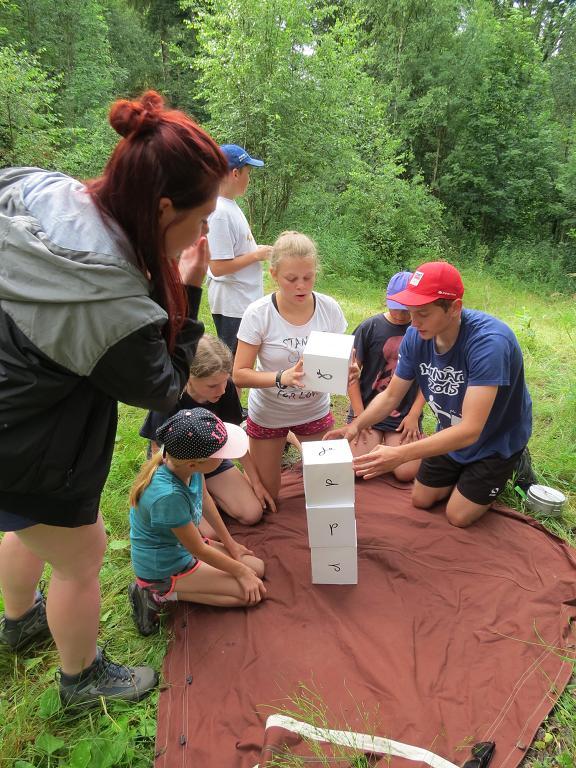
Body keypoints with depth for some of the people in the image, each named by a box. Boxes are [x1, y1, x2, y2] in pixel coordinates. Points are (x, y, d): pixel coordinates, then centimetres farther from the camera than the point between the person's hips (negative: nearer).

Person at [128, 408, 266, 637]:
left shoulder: (183, 459, -17)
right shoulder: (168, 496, -37)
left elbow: (205, 500, 4)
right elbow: (198, 549, -21)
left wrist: (230, 543, 11)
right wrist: (241, 571, -8)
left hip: (181, 547, 8)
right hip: (164, 568, -8)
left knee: (257, 568, 6)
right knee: (252, 592, -11)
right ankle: (160, 594, -5)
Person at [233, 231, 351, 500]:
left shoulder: (329, 308, -16)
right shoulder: (258, 314, -23)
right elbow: (239, 375, -21)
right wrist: (282, 378, -37)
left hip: (315, 411, 2)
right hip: (268, 414, -2)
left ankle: (296, 440, 42)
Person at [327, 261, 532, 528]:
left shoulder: (489, 341, -39)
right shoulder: (416, 336, -20)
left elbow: (470, 430, -42)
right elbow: (391, 395, -9)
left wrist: (400, 454, -50)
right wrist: (356, 425, -27)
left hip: (496, 439, -5)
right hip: (451, 433, 5)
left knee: (458, 516, 5)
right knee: (421, 501, 14)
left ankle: (510, 465, 25)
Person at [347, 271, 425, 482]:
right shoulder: (369, 327, -4)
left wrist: (414, 415, -6)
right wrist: (359, 414, -9)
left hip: (405, 414, 1)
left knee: (406, 473, -12)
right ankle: (377, 443, 20)